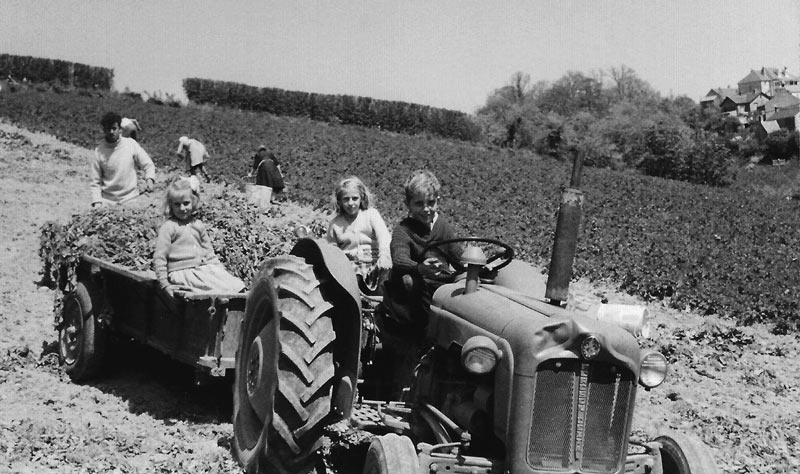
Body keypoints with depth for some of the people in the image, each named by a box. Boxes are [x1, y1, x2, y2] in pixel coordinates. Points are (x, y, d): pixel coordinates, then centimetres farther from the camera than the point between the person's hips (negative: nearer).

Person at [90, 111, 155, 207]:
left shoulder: (131, 144, -1)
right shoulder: (99, 151, -1)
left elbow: (148, 165, 3)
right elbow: (94, 181, 2)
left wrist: (149, 179, -16)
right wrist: (97, 202, -9)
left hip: (130, 199, 0)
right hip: (107, 201, 1)